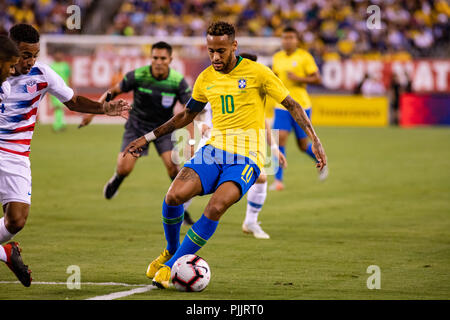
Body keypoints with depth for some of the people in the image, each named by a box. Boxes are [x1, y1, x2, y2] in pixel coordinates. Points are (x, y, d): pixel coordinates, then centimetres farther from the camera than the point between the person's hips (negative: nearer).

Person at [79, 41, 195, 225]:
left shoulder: (178, 81, -18)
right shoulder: (138, 76, -19)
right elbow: (114, 91, -4)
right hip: (137, 126, 0)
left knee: (173, 165, -20)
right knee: (124, 168, -14)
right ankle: (116, 180, 28)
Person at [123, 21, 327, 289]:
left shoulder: (256, 73, -5)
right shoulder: (206, 79, 9)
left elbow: (293, 106, 0)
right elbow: (186, 115, 25)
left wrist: (315, 140, -9)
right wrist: (149, 137, 23)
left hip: (246, 156, -4)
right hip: (214, 149, 4)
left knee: (216, 208, -28)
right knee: (174, 195, -20)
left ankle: (172, 266, -15)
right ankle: (171, 251, 8)